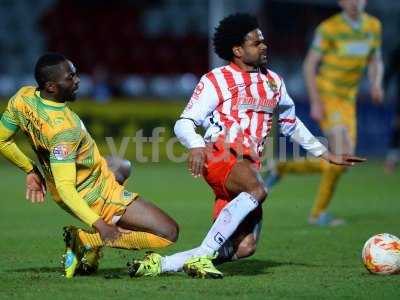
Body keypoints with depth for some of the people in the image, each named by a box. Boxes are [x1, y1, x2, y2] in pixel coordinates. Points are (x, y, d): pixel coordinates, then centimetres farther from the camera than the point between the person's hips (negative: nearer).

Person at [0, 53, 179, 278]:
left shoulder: (23, 97, -11)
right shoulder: (64, 129, -35)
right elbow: (64, 188, -37)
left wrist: (31, 170, 16)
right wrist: (98, 224, -40)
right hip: (96, 196, -9)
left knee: (122, 167, 41)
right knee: (169, 233, -10)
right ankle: (86, 239, -5)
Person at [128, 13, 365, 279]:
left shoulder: (274, 82, 22)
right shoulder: (217, 80, 4)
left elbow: (292, 124, 35)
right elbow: (184, 123, -2)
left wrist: (326, 155, 31)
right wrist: (196, 146, -25)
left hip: (249, 166, 6)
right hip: (220, 157, -6)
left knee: (245, 247, -12)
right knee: (257, 190, -39)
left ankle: (161, 264, -8)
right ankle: (201, 256, -35)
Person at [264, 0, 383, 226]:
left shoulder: (373, 25, 5)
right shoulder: (329, 28, -13)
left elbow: (376, 61, 16)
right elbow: (310, 65, -9)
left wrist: (376, 84, -6)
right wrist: (315, 103, -17)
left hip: (347, 102, 7)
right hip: (326, 97, -7)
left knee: (342, 163, 1)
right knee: (343, 154, -21)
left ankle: (284, 169, 21)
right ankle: (319, 213, -6)